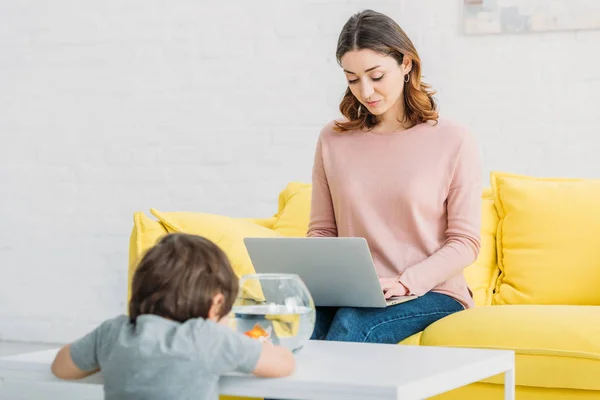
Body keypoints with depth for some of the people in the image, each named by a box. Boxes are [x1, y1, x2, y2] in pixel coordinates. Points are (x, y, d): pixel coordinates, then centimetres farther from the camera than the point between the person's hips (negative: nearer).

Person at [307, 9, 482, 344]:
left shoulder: (453, 141, 0)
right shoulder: (333, 139, 10)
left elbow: (465, 243, -2)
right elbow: (321, 230, 14)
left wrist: (405, 283, -17)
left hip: (432, 293, -2)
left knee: (352, 325, -34)